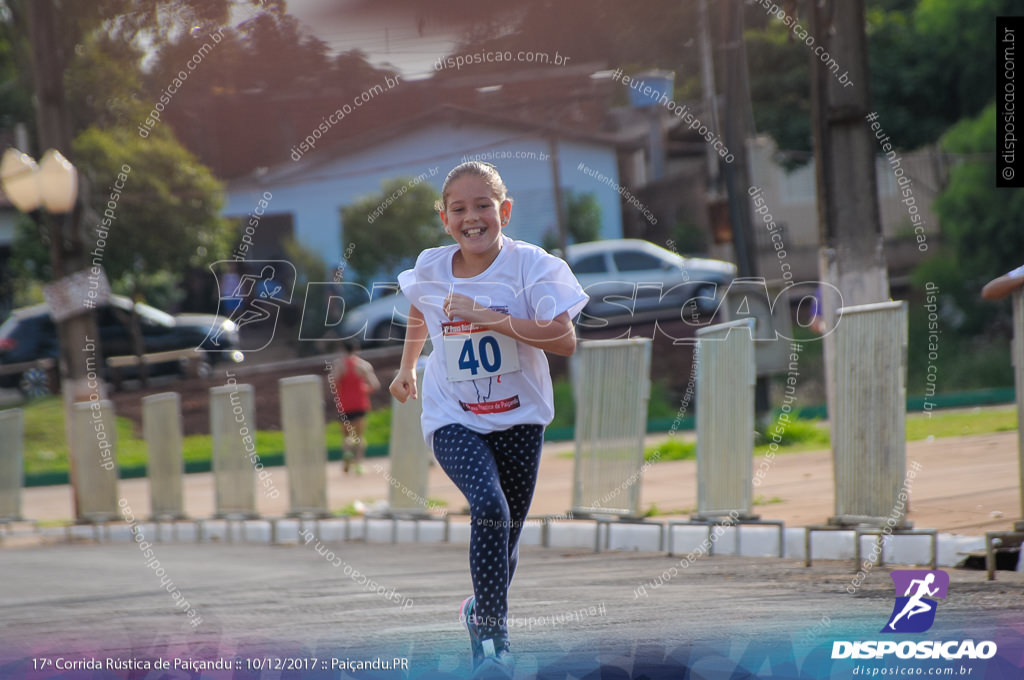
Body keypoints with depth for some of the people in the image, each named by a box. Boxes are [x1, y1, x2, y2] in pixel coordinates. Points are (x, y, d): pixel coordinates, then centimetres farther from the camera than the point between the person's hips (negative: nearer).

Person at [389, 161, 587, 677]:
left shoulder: (530, 265, -12)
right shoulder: (430, 269, -3)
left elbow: (565, 341, -22)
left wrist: (493, 319, -29)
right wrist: (407, 368, 31)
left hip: (519, 419, 0)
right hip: (454, 421, 0)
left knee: (507, 533, 8)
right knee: (489, 509, -25)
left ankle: (483, 611, 39)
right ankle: (492, 635, -19)